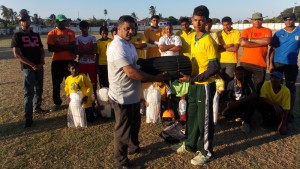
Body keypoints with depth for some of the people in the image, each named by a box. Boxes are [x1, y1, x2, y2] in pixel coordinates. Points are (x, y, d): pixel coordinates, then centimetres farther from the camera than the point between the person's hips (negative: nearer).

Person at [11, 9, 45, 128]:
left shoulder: (36, 35, 13)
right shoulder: (17, 36, -2)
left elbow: (42, 50, 15)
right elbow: (16, 54, -10)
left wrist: (41, 63, -3)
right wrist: (32, 65, -15)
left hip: (39, 67, 5)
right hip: (28, 68, -5)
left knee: (39, 89, 14)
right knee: (29, 92, -6)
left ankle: (37, 107, 33)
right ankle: (28, 118, -2)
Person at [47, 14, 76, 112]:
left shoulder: (70, 32, 3)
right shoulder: (51, 33, 2)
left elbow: (73, 46, -8)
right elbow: (50, 48, -8)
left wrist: (58, 46, -13)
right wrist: (66, 47, -13)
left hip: (69, 60, 0)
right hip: (56, 61, 1)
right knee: (56, 83, 7)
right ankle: (57, 103, 19)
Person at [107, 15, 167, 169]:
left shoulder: (129, 44, 11)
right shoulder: (117, 47, -23)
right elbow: (131, 72, -28)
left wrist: (152, 76, 6)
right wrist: (155, 78, -21)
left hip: (133, 94, 10)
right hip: (122, 96, -10)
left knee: (134, 124, 25)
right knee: (123, 128, 7)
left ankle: (133, 147, 47)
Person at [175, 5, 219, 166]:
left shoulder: (208, 40, -17)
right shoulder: (194, 39, 9)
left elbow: (215, 67, -21)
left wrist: (193, 79, -23)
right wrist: (188, 76, 8)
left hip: (205, 85, -8)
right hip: (194, 84, 8)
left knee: (204, 119, 4)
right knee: (191, 115, 18)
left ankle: (206, 152, 23)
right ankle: (190, 144, 37)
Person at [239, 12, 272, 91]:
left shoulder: (267, 30, 7)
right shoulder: (246, 31, 7)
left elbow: (267, 41, -14)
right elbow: (242, 43, -12)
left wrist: (250, 39, -6)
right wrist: (261, 43, -9)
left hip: (260, 64, 0)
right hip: (245, 63, 0)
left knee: (258, 87, 5)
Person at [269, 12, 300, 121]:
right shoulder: (278, 33, 2)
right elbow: (272, 49, 0)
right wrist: (270, 63, -8)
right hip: (277, 63, 0)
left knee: (291, 87, 5)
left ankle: (289, 111, 17)